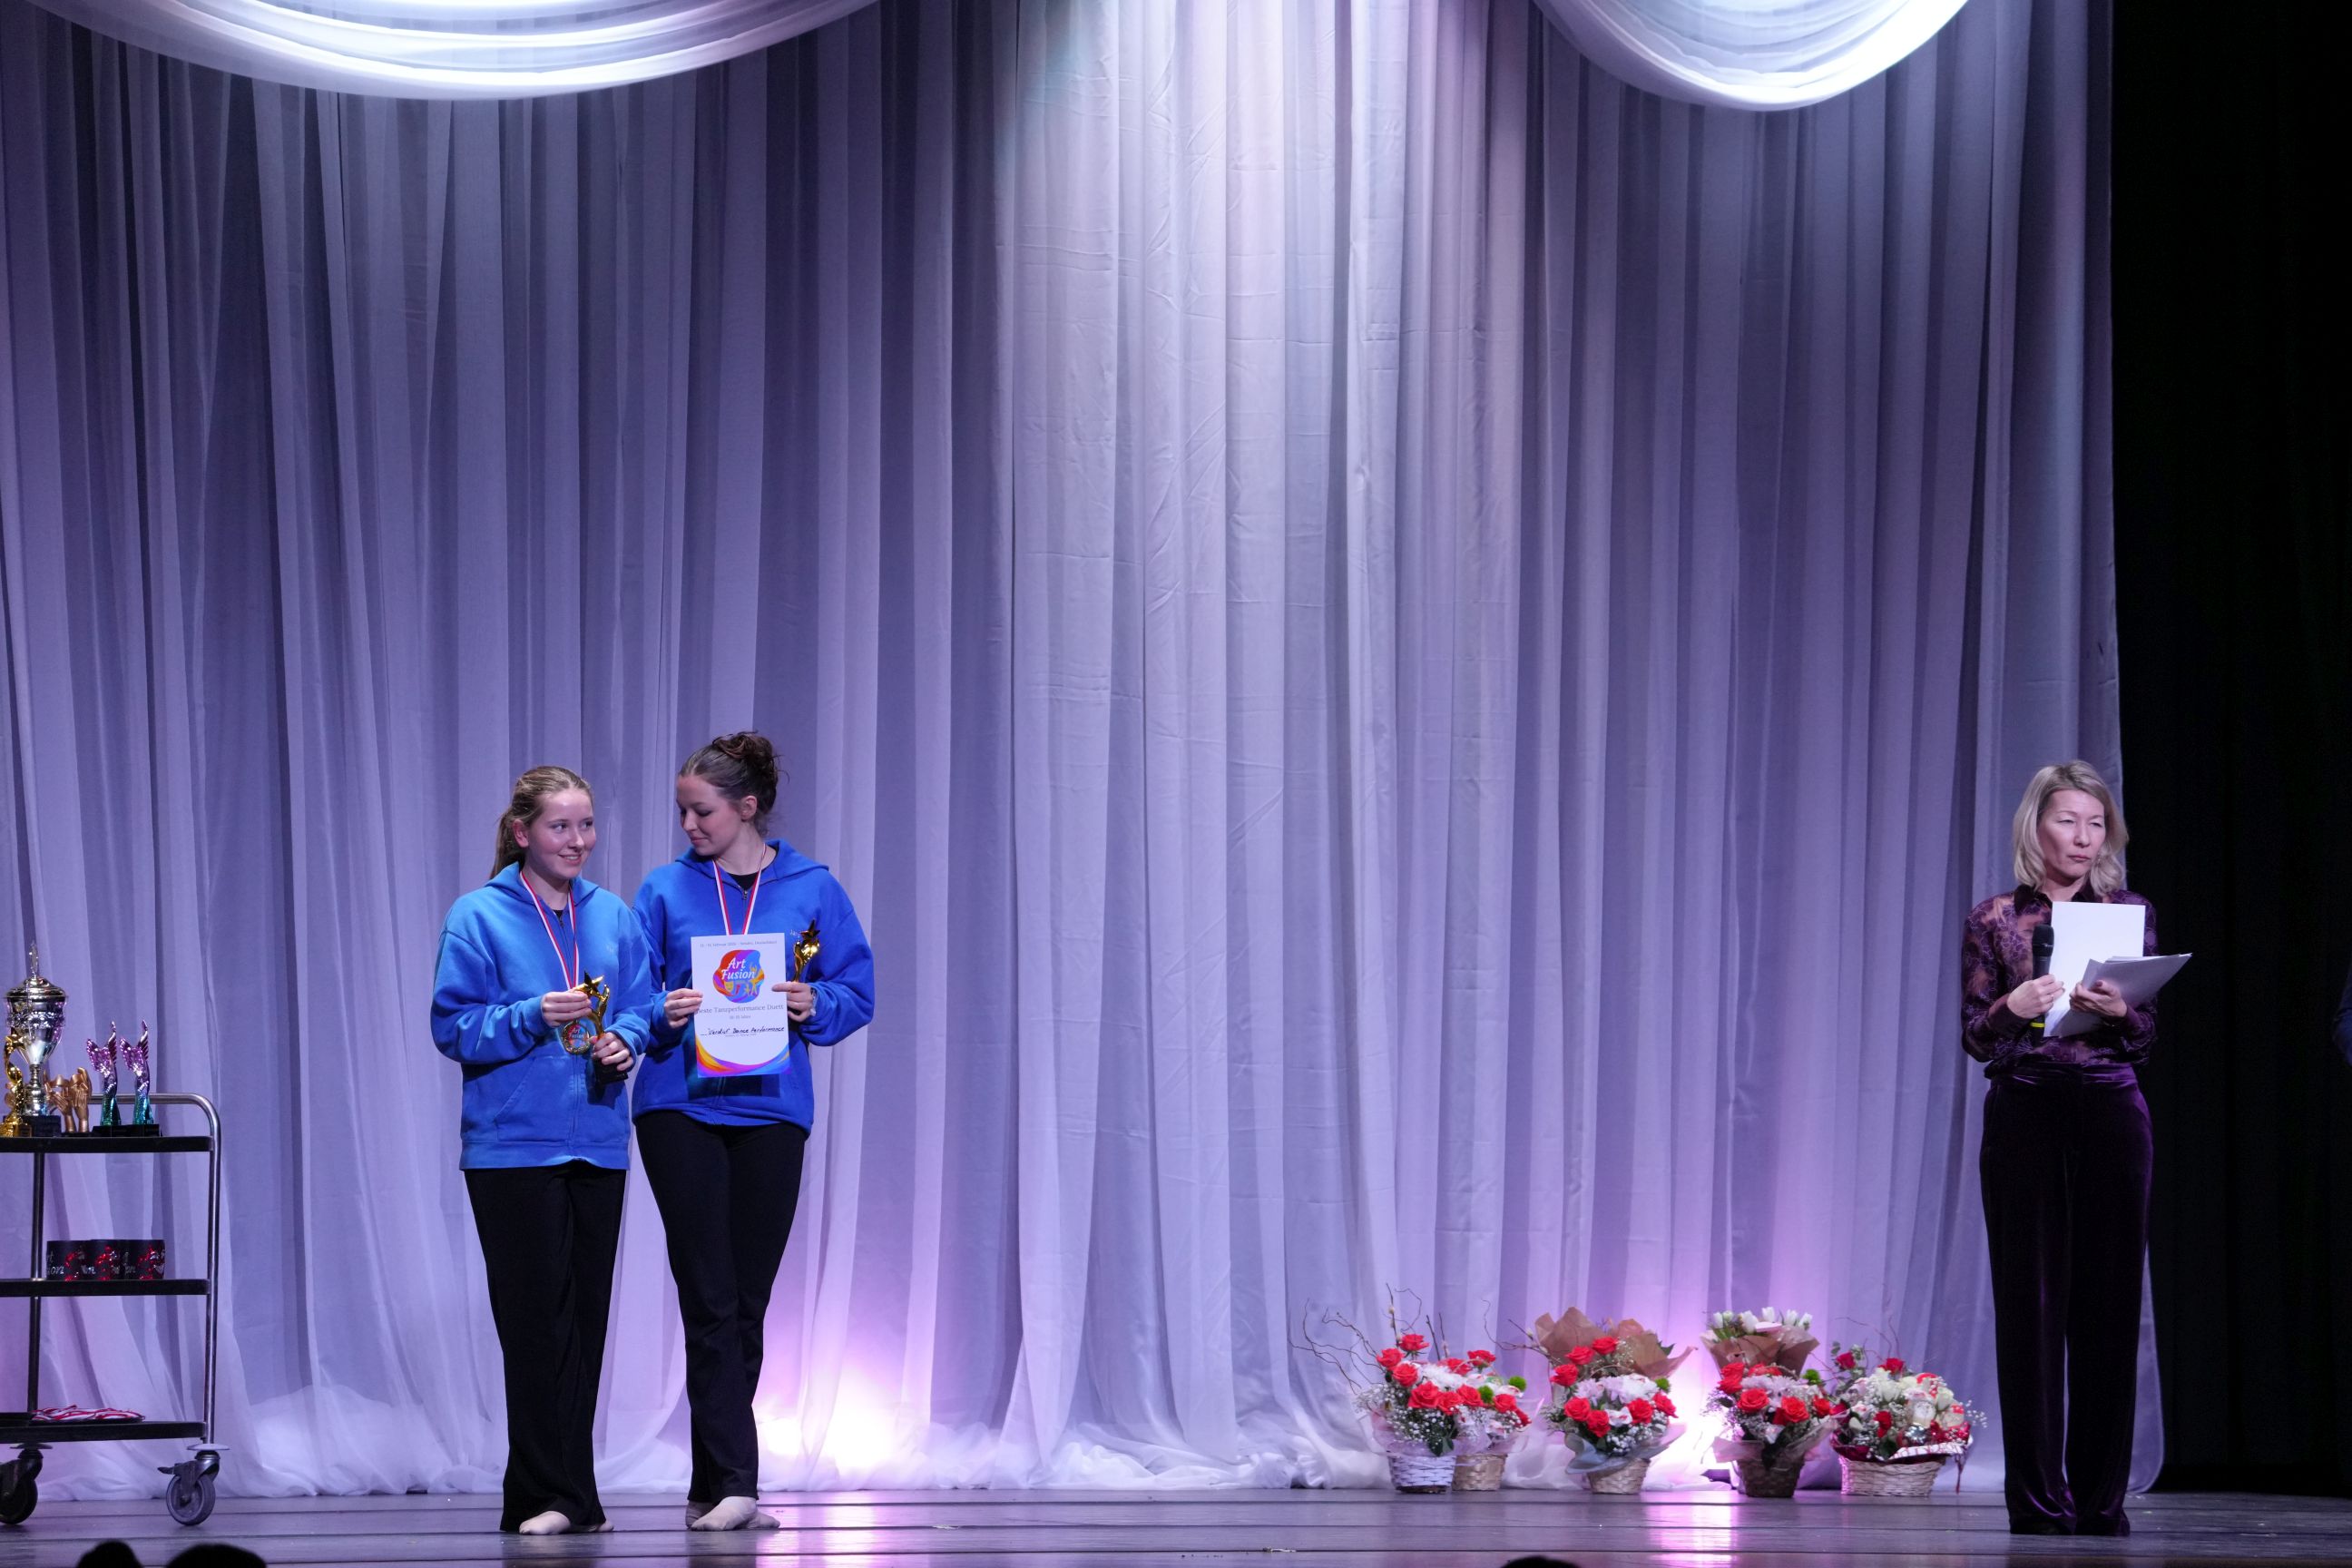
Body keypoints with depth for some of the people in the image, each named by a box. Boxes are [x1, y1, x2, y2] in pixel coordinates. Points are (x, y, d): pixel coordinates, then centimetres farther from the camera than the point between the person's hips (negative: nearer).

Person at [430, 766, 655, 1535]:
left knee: (586, 1316, 6)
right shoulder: (478, 917, -3)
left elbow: (641, 1006, 14)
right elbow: (453, 1024, -6)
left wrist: (623, 1041, -8)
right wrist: (533, 1017, -20)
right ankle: (550, 1493, -6)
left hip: (597, 1145, 5)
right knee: (536, 1318, -8)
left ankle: (566, 1493, 13)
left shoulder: (613, 917, 10)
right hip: (511, 1145, -5)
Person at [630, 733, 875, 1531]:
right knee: (710, 1300, -9)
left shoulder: (812, 890, 5)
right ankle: (733, 1481, -14)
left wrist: (814, 1006, -13)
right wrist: (663, 1015, -15)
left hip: (771, 1111, 1)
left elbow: (857, 993, 6)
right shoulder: (665, 890, 6)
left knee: (747, 1303, 5)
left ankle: (711, 1487, 14)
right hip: (680, 1109, -1)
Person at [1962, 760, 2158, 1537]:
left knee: (2108, 1297, -1)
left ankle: (2100, 1494, 5)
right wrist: (2013, 1007, -17)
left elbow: (2148, 1035, 7)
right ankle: (2038, 1495, 1)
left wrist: (2119, 1010, -14)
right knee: (2032, 1298, -3)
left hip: (2111, 1113, 1)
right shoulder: (1994, 919, 5)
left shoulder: (2130, 914, 10)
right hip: (2024, 1114, -1)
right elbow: (1975, 1037, 3)